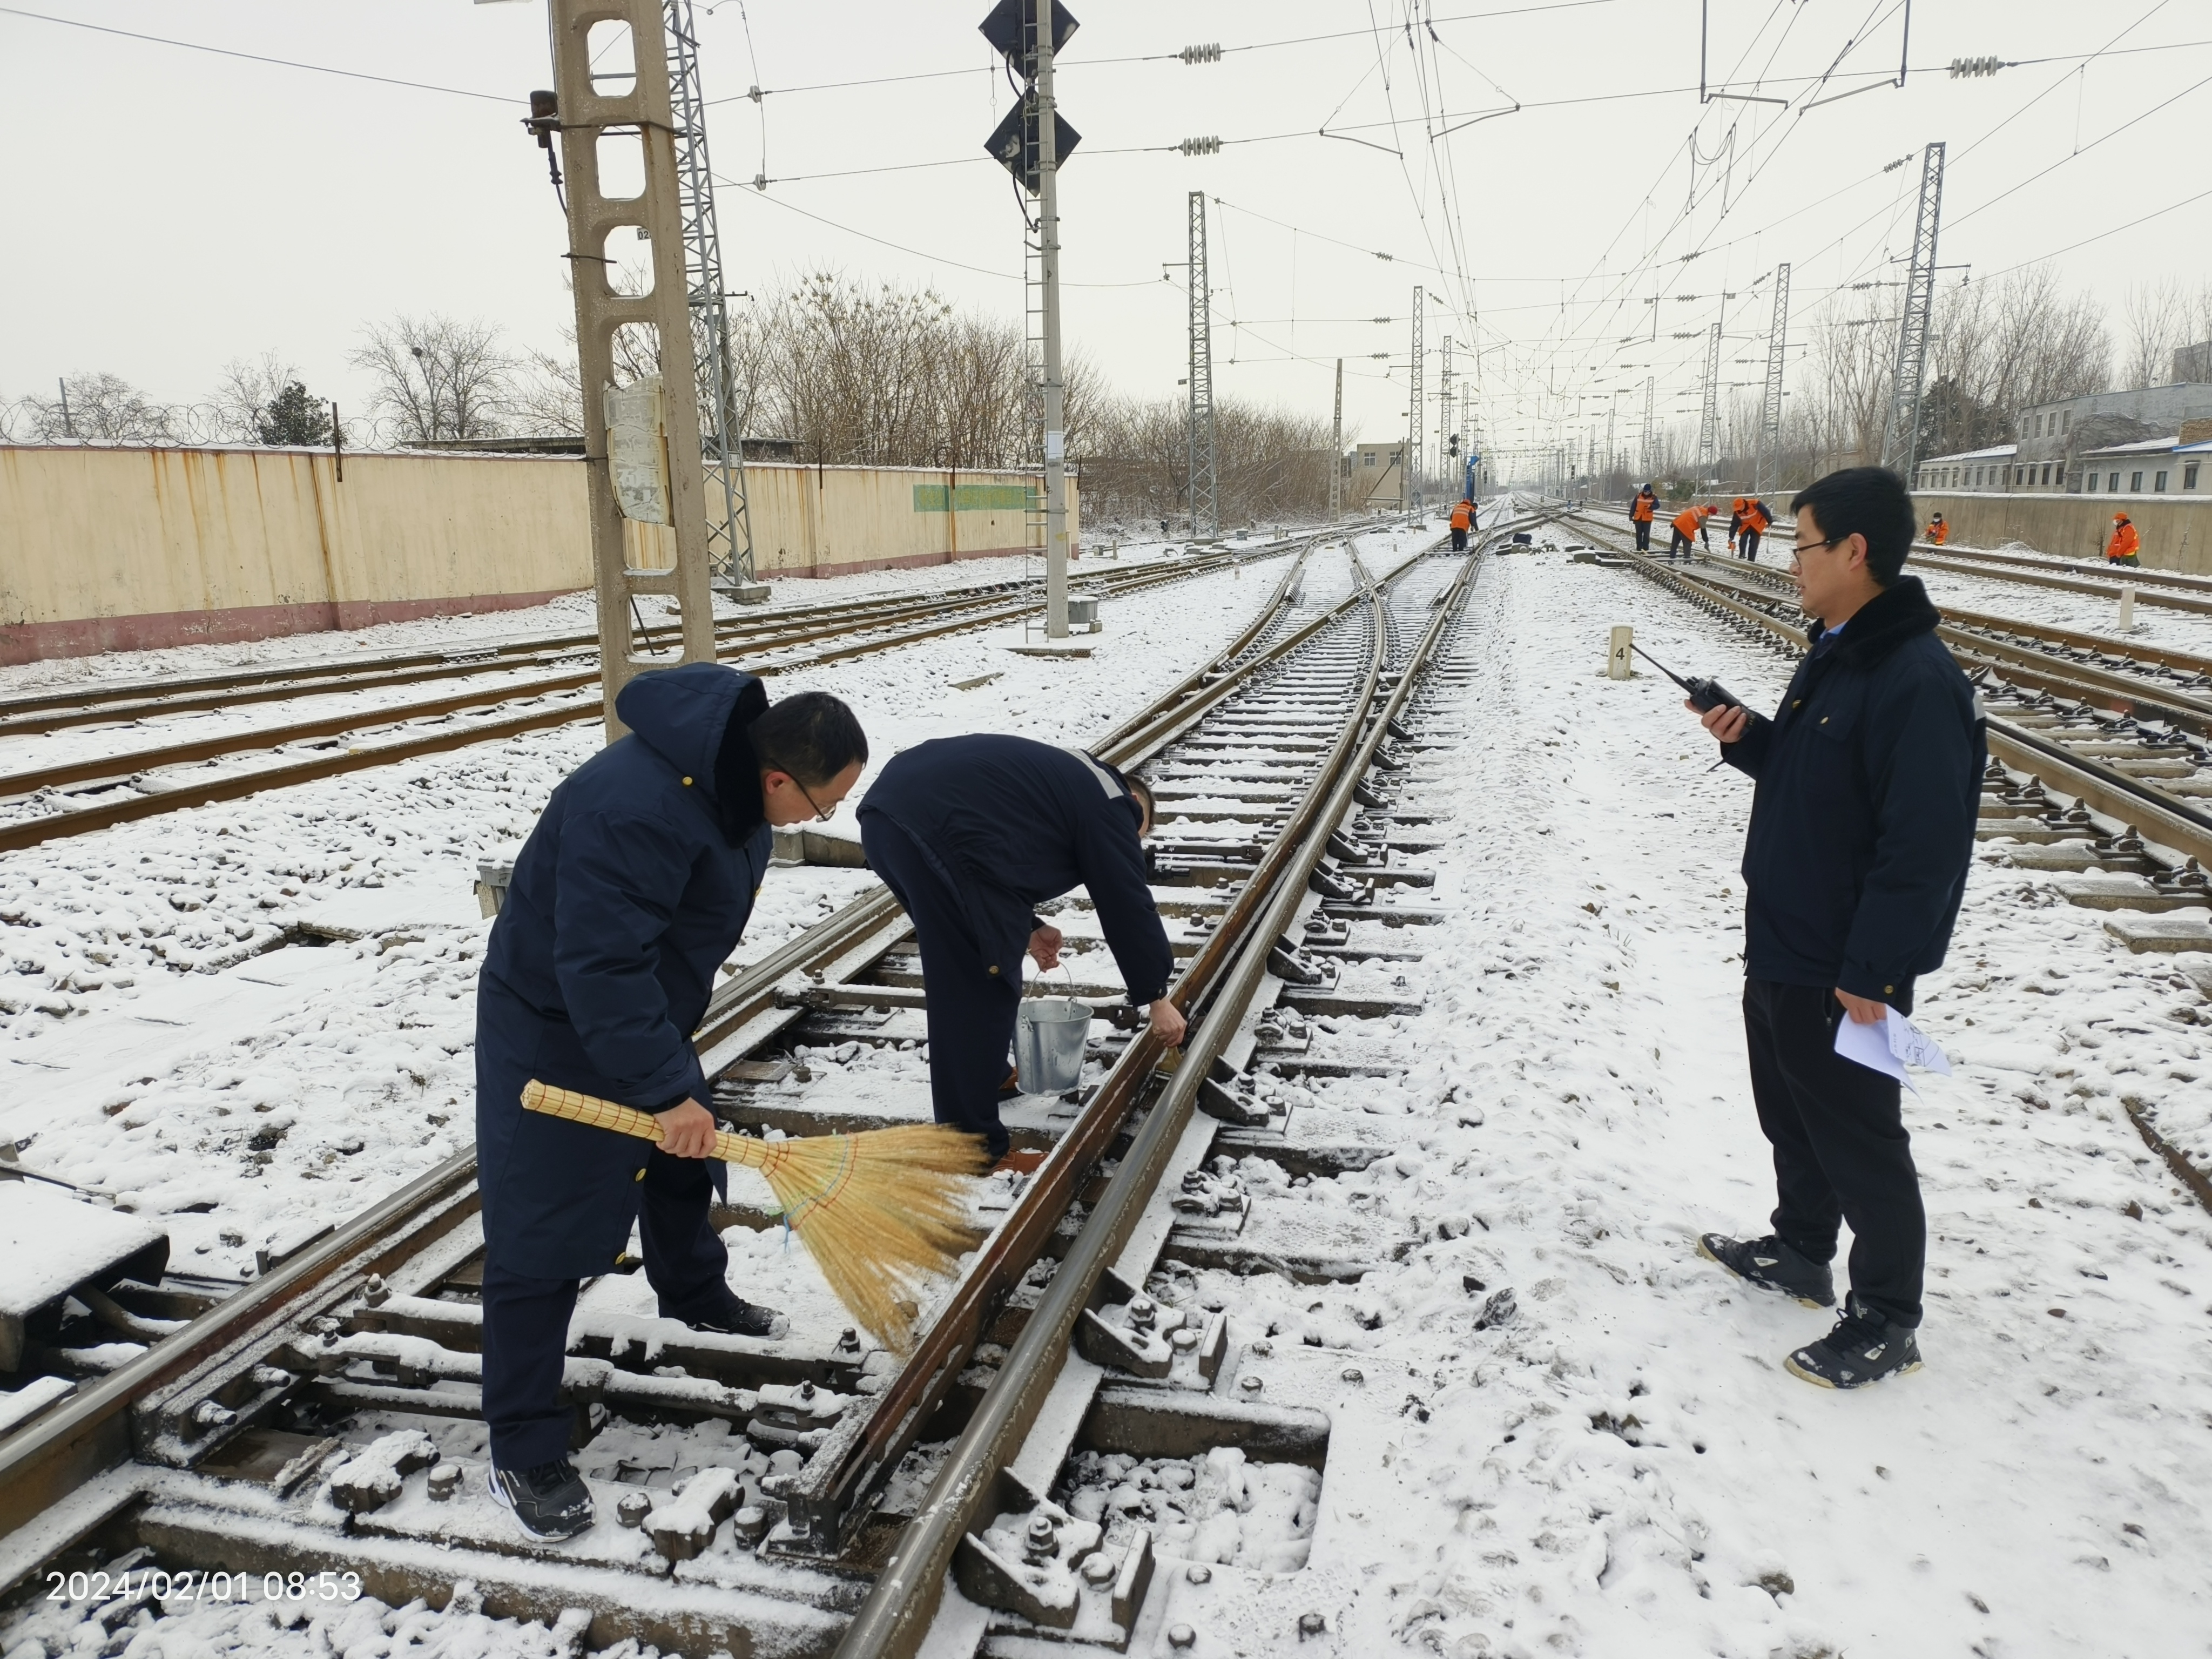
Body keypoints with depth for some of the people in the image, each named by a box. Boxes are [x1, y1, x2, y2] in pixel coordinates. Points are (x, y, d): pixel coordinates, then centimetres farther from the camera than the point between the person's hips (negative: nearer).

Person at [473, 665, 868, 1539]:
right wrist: (666, 1089, -31)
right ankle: (522, 1451, 11)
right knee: (543, 1235, -2)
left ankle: (694, 1295, 51)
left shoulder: (731, 768, -7)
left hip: (641, 1008, 9)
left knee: (683, 1159, 24)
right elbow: (601, 966, -36)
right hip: (554, 1027, -9)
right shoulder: (637, 809, -38)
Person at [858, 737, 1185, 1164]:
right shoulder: (1106, 800, 8)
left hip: (887, 811, 10)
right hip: (936, 831, -10)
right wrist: (1157, 997, 14)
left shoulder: (1065, 782, 33)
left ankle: (990, 1075, 42)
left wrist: (1026, 928, 29)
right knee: (979, 990, -1)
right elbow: (1128, 904, 7)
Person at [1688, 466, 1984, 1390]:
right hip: (1778, 946, 9)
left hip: (1844, 974, -9)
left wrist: (1872, 975, -24)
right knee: (1790, 1112, 23)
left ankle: (1886, 1323, 24)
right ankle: (1800, 1253, 43)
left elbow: (1924, 848, -26)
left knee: (1857, 1141, 6)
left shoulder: (1918, 684, -25)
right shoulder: (1831, 654, 7)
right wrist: (1744, 738, -1)